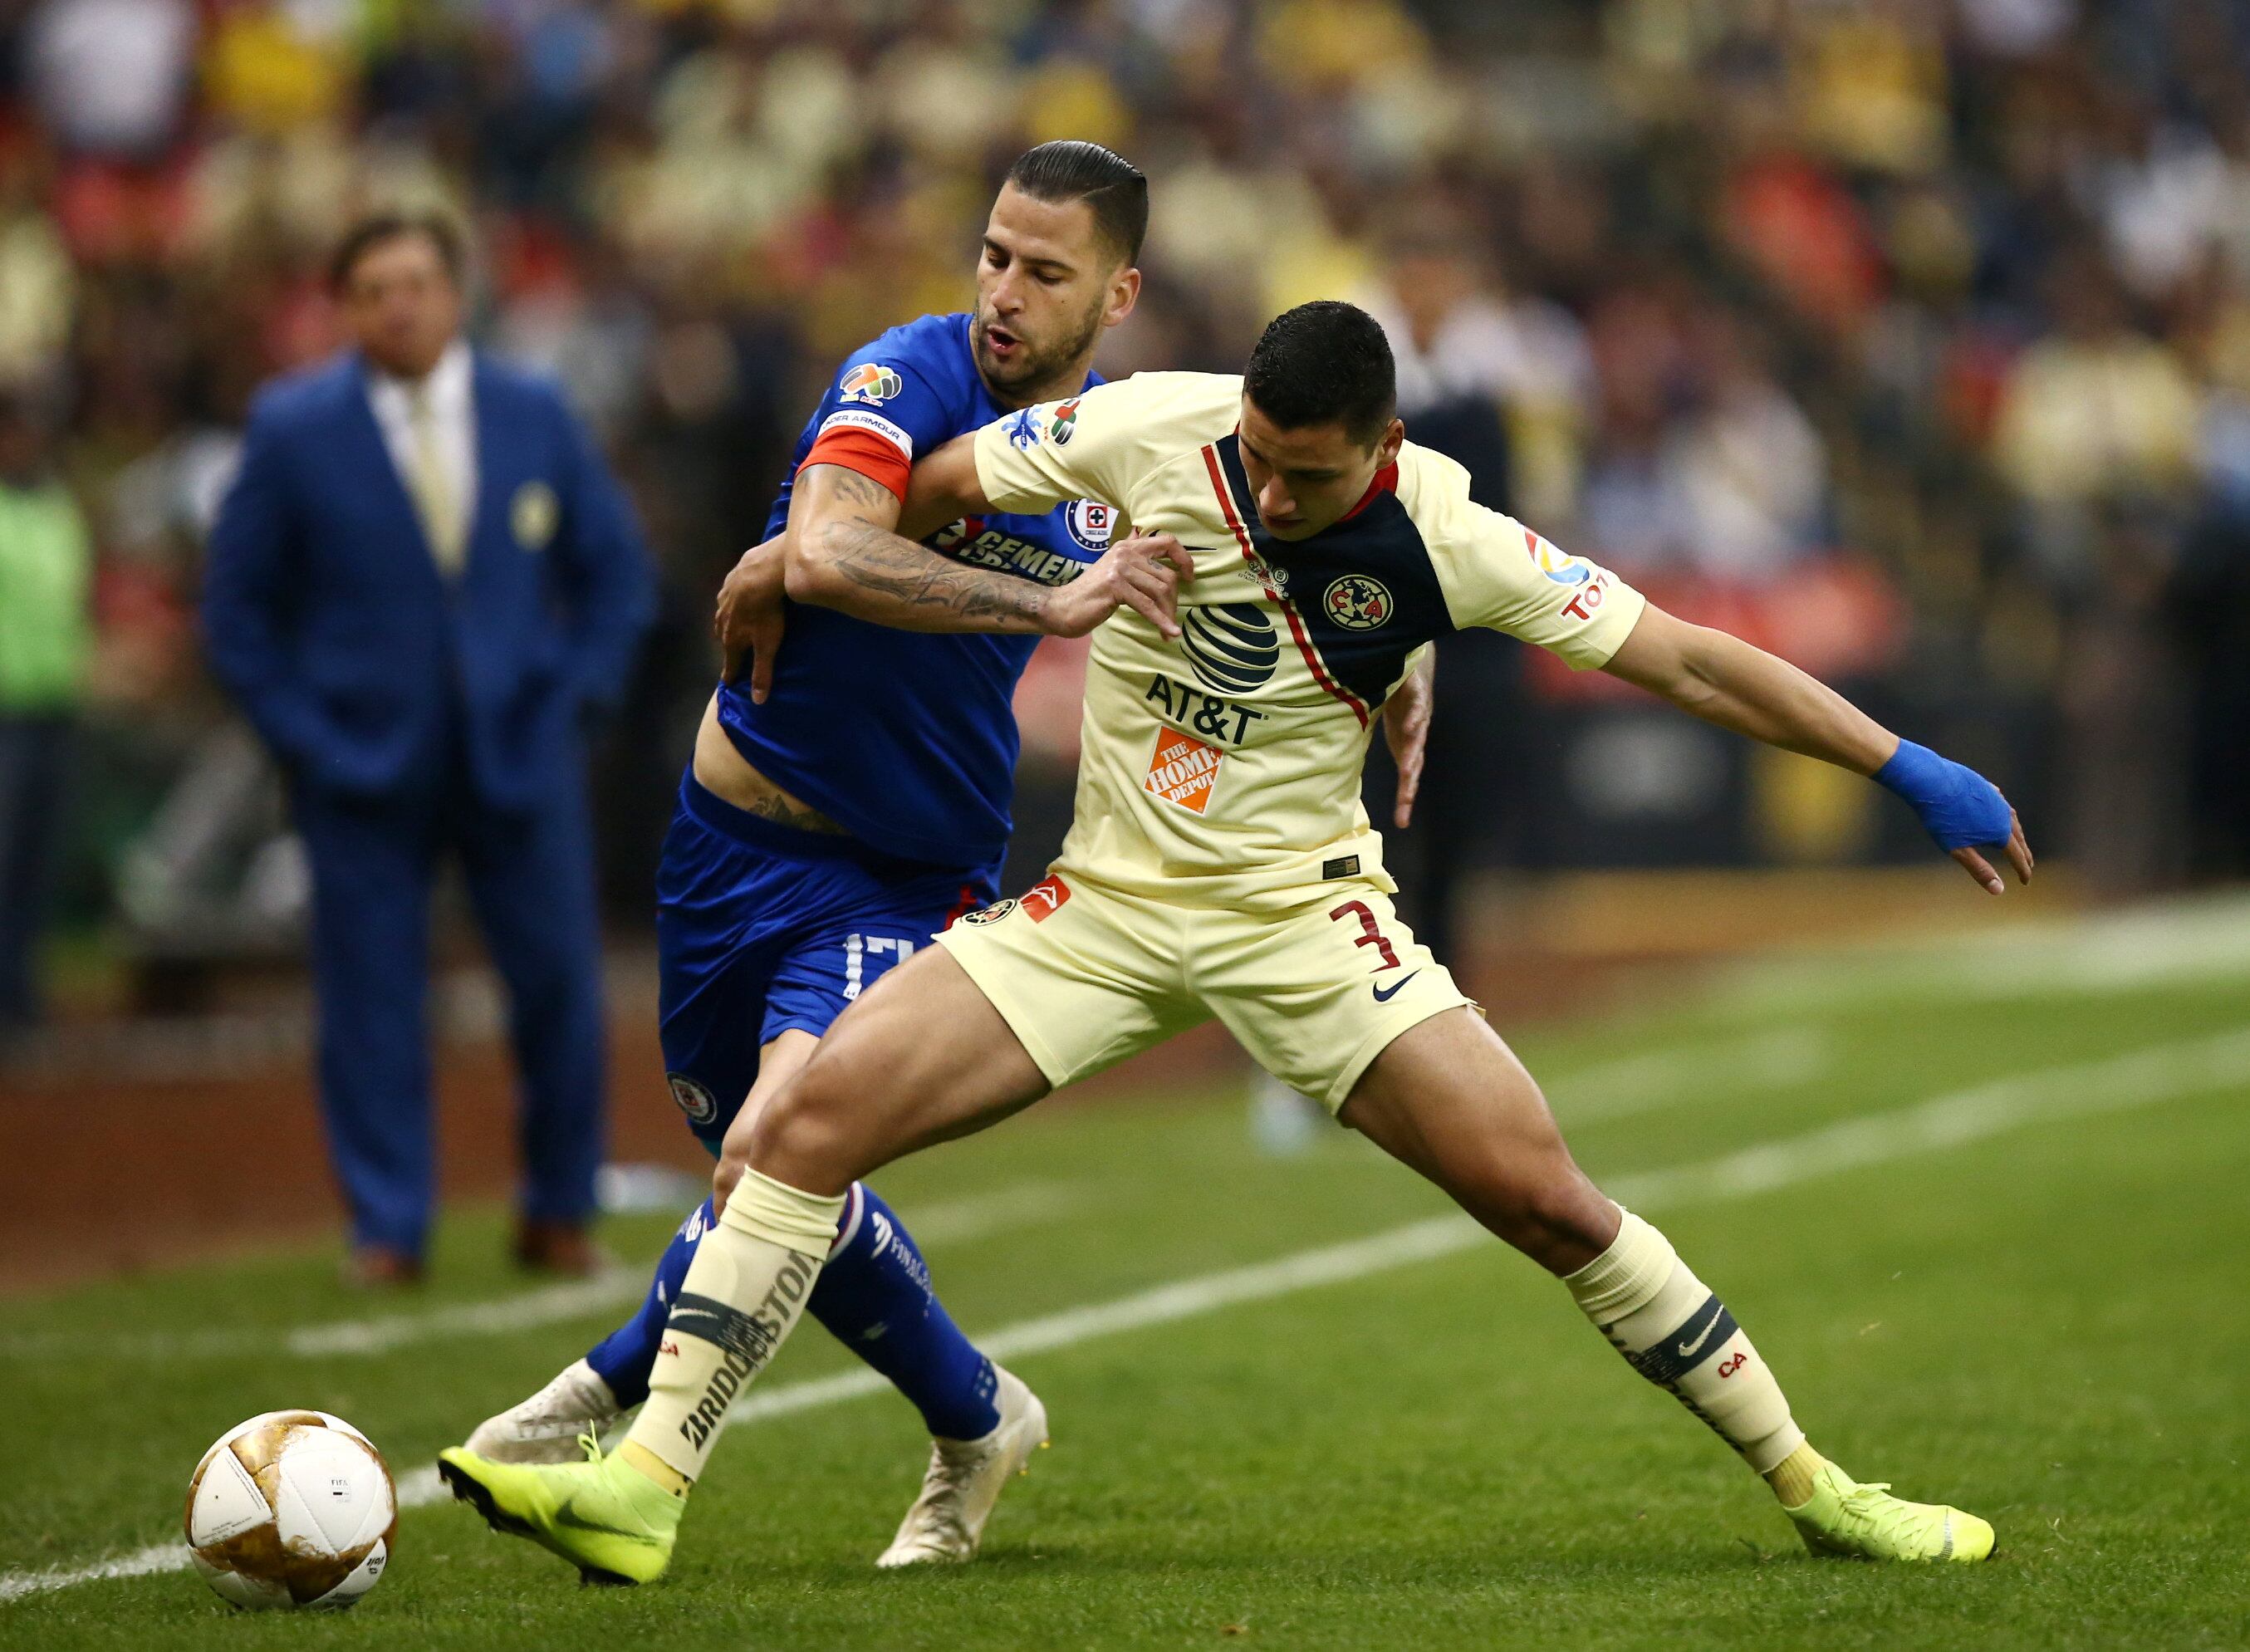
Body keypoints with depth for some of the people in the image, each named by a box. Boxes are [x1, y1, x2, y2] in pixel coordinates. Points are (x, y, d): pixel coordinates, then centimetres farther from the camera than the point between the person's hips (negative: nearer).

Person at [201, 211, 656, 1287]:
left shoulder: (535, 418, 4)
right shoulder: (295, 429, -2)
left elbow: (614, 571, 12)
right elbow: (239, 602, 2)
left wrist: (577, 696, 0)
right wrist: (299, 733, -6)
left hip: (521, 752, 2)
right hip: (362, 758, -1)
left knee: (559, 985, 0)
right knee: (370, 997, -2)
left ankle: (559, 1218, 14)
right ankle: (386, 1230, 7)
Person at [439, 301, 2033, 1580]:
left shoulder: (1449, 544, -14)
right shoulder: (1155, 427, -12)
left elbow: (1686, 659, -10)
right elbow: (930, 485, 6)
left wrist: (1909, 767, -11)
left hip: (1302, 913, -2)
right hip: (1103, 904, 2)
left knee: (1549, 1200, -11)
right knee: (806, 1114, -15)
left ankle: (1811, 1484, 7)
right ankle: (648, 1485, -12)